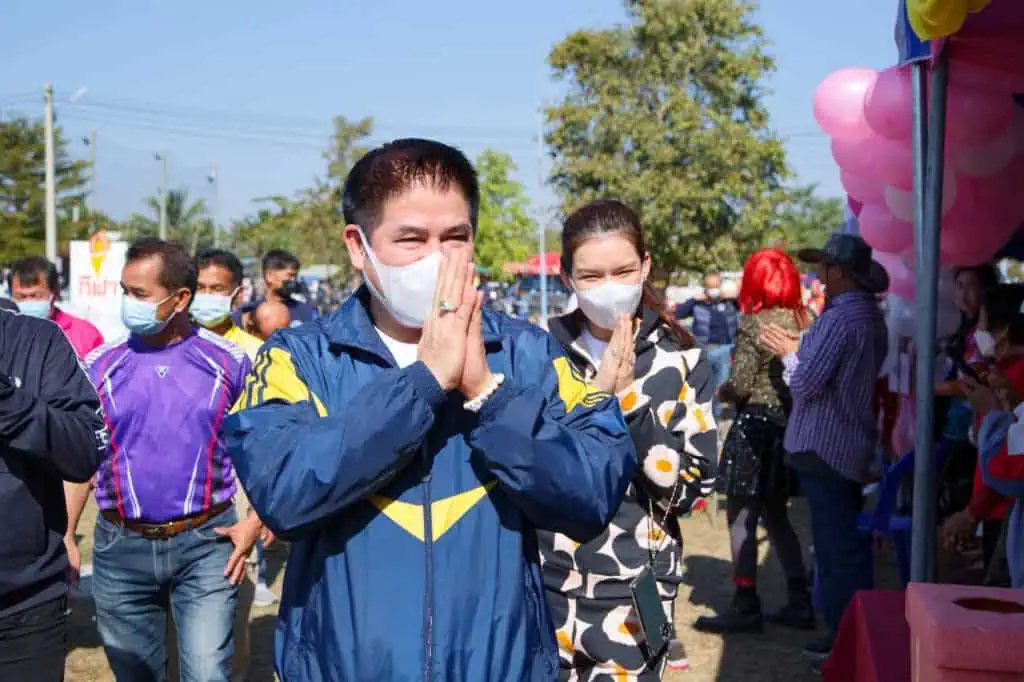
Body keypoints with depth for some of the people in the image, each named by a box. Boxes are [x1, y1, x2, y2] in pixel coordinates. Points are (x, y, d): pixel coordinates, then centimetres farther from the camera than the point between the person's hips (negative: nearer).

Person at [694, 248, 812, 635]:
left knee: (741, 517, 1)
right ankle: (799, 602, 19)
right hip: (790, 424, 7)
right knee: (776, 516, 17)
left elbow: (740, 384, -17)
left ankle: (746, 607, 2)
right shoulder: (803, 322, 4)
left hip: (755, 425, -7)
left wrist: (722, 391, 2)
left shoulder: (754, 323, -14)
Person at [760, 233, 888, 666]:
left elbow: (806, 383, -20)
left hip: (824, 447, -10)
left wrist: (789, 353, -2)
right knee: (851, 544, 17)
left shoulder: (839, 318, -19)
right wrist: (801, 349, 10)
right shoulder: (871, 316, 11)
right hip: (852, 444, 10)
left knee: (835, 545, -3)